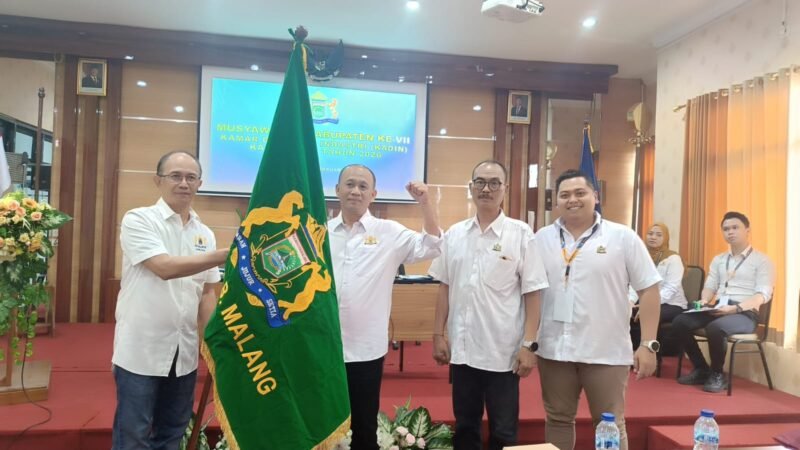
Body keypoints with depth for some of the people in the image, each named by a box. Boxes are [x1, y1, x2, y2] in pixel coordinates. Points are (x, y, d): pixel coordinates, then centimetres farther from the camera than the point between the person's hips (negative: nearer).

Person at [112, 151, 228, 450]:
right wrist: (227, 255, -27)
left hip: (185, 353, 5)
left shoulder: (205, 234, 7)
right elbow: (165, 268, -22)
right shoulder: (138, 220, -9)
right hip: (141, 352, -5)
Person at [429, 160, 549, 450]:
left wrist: (528, 344, -10)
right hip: (462, 348, 3)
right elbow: (445, 287, 9)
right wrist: (439, 334, 5)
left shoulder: (521, 234, -6)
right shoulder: (454, 234, 5)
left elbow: (532, 293, -6)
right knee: (465, 427, 17)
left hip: (503, 351, -3)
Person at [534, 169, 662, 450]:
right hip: (554, 349, 3)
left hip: (606, 351, -2)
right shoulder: (542, 239, 4)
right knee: (557, 420, 16)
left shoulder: (622, 237, -3)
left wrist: (648, 344, -7)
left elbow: (648, 289, -2)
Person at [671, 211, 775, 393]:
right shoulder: (718, 259, 20)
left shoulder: (762, 260, 1)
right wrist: (704, 300, -7)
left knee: (715, 328, -37)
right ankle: (702, 370, -1)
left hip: (745, 313, -6)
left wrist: (735, 308, -25)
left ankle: (717, 374, -11)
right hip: (718, 310, 6)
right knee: (679, 322, -19)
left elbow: (763, 294, -10)